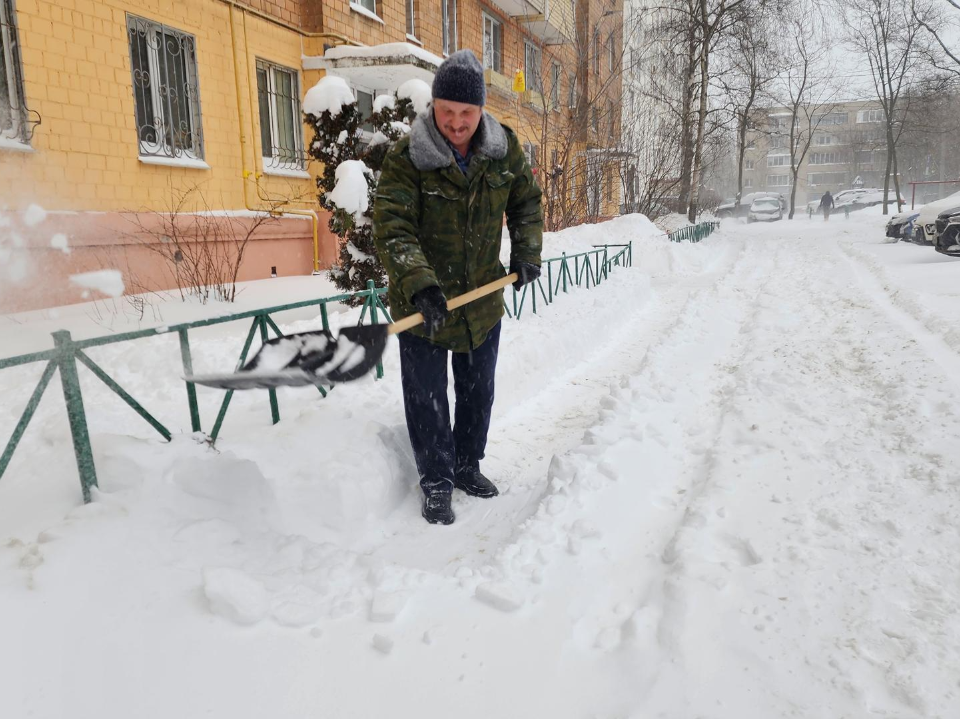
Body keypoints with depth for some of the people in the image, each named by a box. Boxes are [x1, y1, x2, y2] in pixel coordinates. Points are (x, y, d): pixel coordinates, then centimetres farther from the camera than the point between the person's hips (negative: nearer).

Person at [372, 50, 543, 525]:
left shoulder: (504, 148, -5)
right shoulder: (405, 158, -18)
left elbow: (526, 202, 11)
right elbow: (392, 230, -26)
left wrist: (526, 253, -1)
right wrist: (420, 286, -40)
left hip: (483, 298, 4)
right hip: (421, 301, -4)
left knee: (479, 390, 16)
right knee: (426, 396, 3)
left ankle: (467, 467, 38)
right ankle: (436, 484, 22)